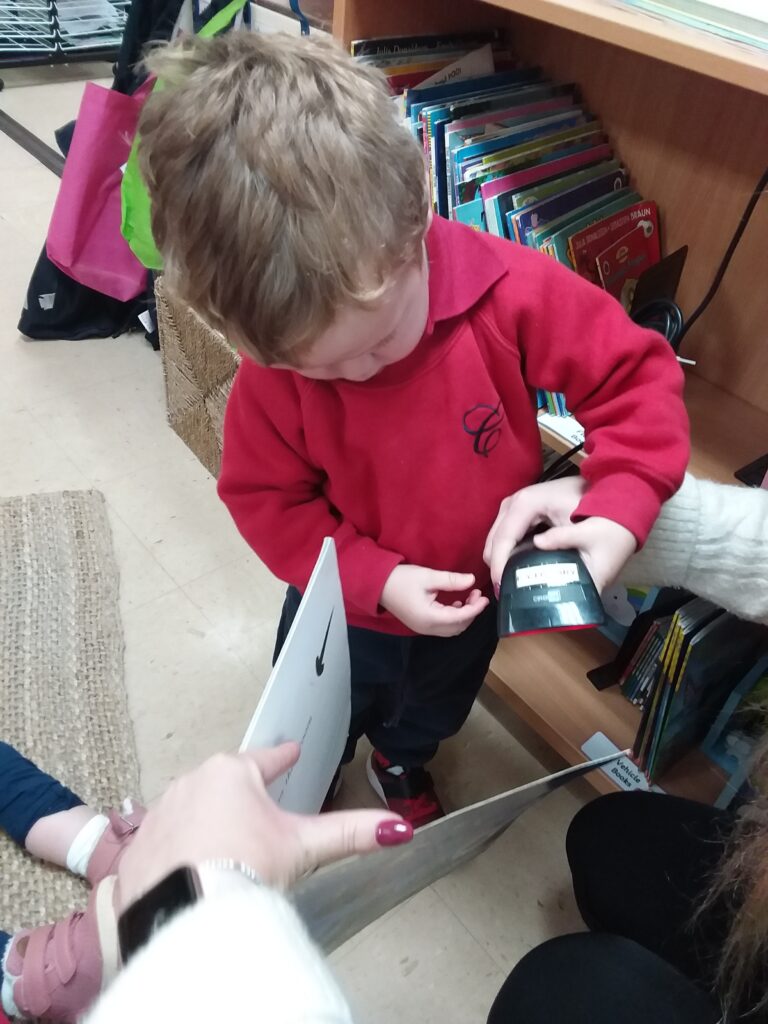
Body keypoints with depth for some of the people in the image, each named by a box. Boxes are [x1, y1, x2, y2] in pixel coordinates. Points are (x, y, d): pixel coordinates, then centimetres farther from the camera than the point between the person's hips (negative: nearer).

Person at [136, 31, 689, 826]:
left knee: (433, 708, 34)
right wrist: (378, 580, -29)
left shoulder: (515, 293, -31)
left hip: (477, 596, 2)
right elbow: (267, 498, -18)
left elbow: (637, 376, -20)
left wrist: (617, 513, -33)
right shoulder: (273, 361, -29)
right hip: (347, 609, -1)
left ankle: (401, 760, 70)